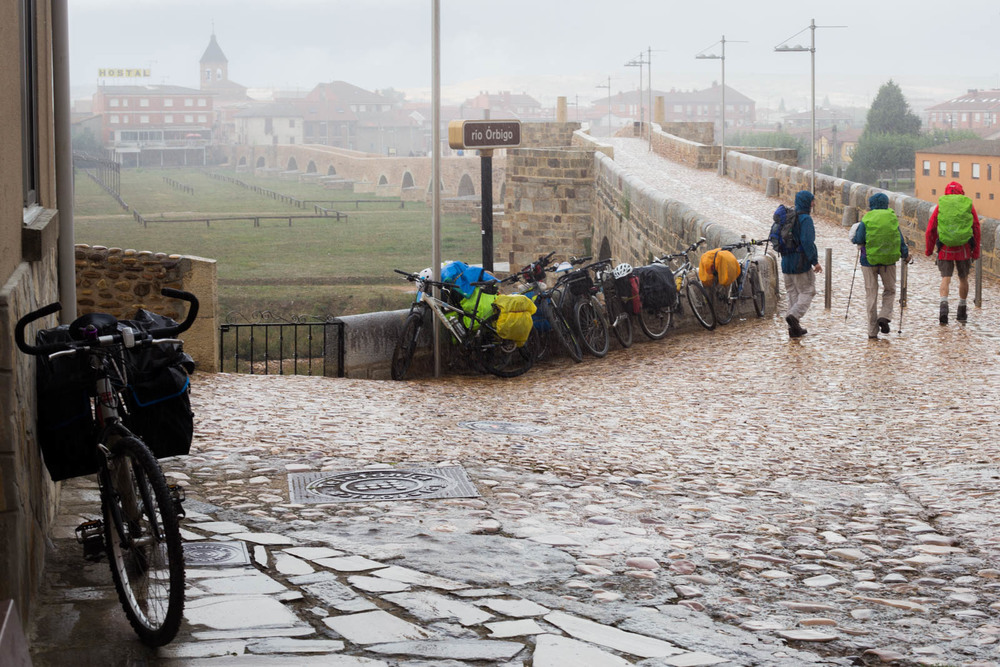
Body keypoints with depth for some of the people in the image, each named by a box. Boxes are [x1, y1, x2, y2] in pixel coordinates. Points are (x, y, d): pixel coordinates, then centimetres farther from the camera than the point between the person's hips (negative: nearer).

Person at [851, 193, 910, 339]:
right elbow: (900, 239, 2)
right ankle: (884, 316, -5)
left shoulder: (866, 220, -7)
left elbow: (859, 240, -11)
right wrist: (906, 254, 19)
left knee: (871, 294, 6)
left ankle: (873, 331, 5)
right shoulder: (892, 218, -2)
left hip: (869, 260, -1)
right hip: (888, 260, 1)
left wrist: (853, 239, 13)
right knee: (890, 290, 20)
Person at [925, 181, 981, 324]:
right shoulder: (968, 205, 4)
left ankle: (944, 305, -23)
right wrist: (976, 251, 12)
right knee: (963, 279, 14)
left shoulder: (940, 205, 3)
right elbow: (976, 229, 6)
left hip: (945, 248, -1)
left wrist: (929, 249, 13)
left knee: (946, 278, 0)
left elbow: (930, 229, 3)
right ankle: (961, 311, 22)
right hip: (964, 249, 1)